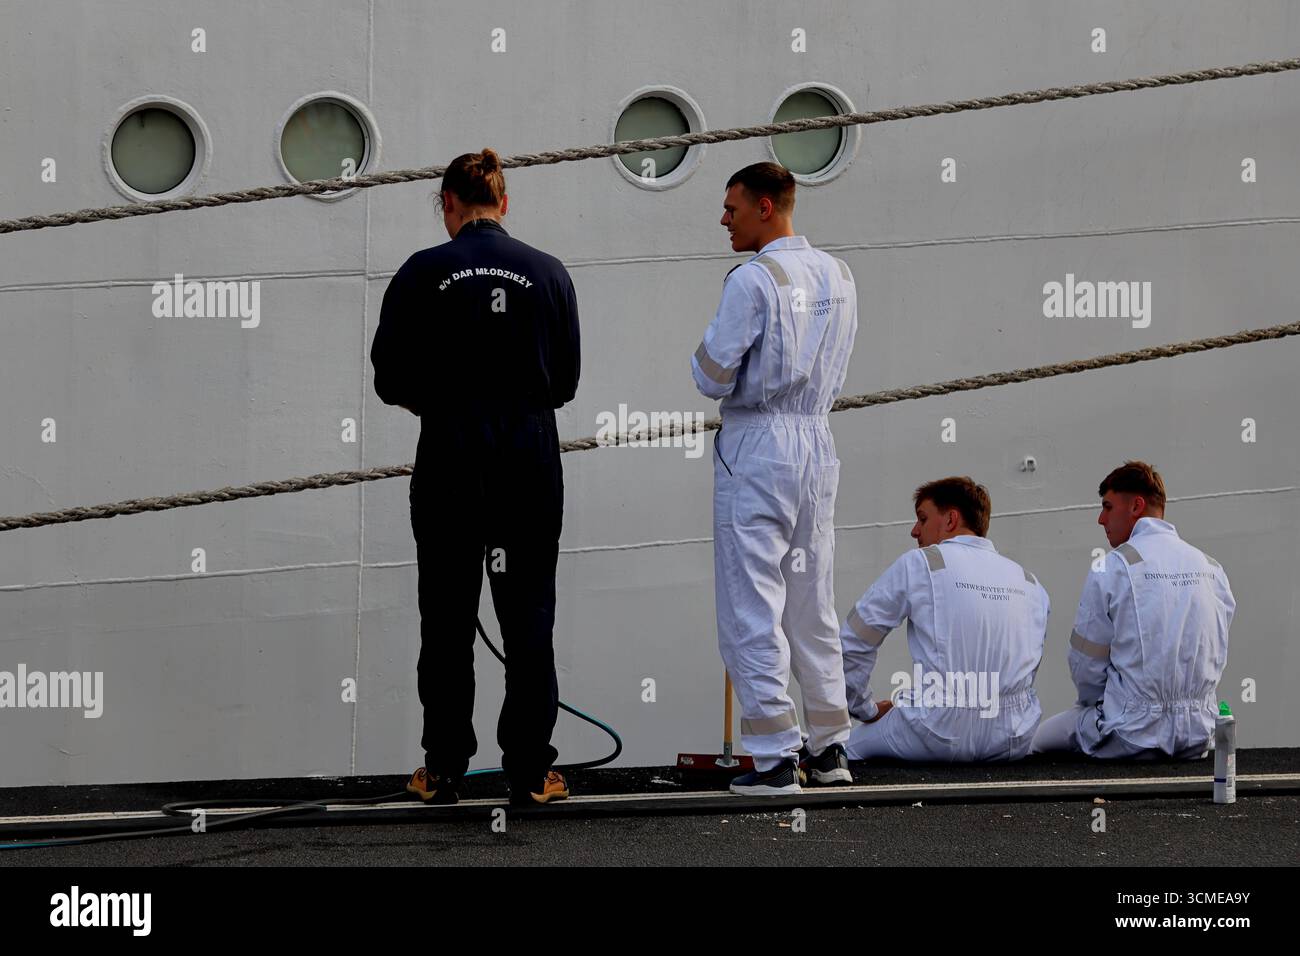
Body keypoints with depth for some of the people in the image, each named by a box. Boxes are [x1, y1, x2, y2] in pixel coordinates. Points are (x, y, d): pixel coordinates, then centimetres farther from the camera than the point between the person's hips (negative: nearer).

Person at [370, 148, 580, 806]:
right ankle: (530, 771, 6)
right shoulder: (548, 273, 1)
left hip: (449, 461, -1)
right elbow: (566, 379, 7)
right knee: (528, 617, 6)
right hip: (532, 461, 1)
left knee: (447, 621, 6)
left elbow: (390, 381, -2)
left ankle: (444, 771, 9)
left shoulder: (422, 273, -5)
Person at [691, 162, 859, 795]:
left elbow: (712, 377, -13)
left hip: (755, 446, -7)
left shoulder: (753, 279, -14)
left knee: (751, 606, -3)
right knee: (812, 601, 14)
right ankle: (830, 748, 17)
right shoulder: (836, 276, 10)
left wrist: (703, 358, 7)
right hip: (818, 440, 7)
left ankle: (774, 755, -6)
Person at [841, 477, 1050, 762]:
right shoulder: (1029, 582, 12)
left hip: (943, 739, -5)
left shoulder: (918, 564, -1)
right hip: (1013, 743, 5)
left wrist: (867, 710, 17)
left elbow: (851, 644, 2)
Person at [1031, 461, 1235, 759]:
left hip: (1133, 736, -7)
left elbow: (1086, 665, -5)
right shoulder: (1213, 569, 7)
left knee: (1039, 738, 16)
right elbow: (1216, 657, 12)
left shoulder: (1112, 567, -10)